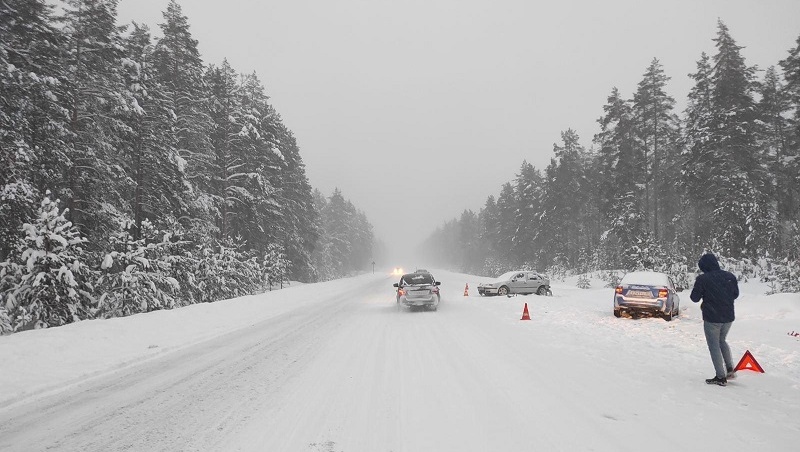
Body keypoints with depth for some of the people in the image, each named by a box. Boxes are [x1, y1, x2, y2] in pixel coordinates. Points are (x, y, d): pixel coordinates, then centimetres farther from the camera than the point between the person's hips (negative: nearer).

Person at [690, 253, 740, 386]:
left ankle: (721, 377, 8)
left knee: (714, 345, 6)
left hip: (712, 318, -5)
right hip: (728, 317, 6)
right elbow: (736, 294, 12)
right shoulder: (730, 276, 0)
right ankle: (730, 369, 21)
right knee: (722, 341, 26)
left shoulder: (702, 279, -16)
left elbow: (695, 298, -10)